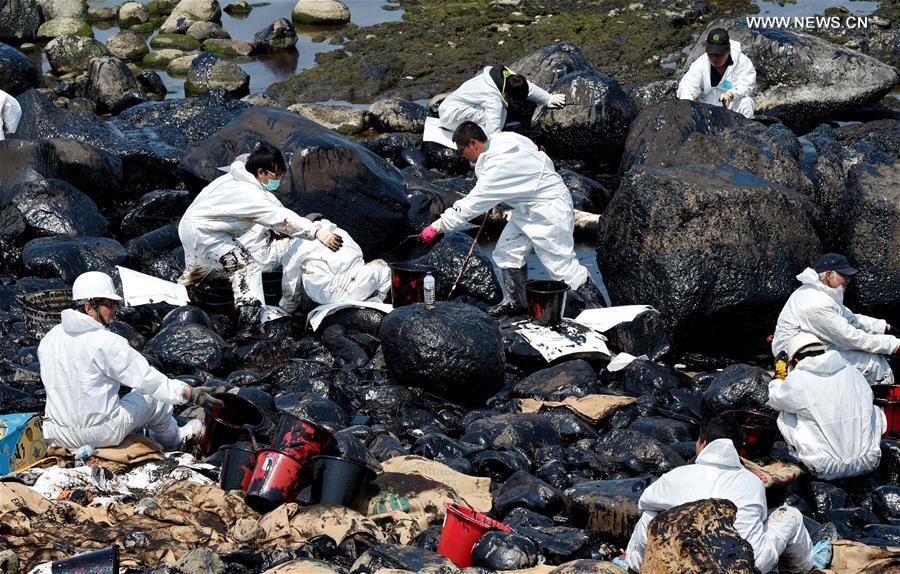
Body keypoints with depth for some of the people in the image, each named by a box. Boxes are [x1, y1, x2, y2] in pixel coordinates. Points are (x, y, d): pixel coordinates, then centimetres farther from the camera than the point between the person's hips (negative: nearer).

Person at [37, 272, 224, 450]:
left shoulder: (49, 339, 2)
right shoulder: (106, 343, -19)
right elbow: (146, 377, -17)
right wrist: (190, 393, -11)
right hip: (102, 435, -6)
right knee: (153, 398, 16)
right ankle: (173, 438, 45)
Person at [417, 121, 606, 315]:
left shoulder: (498, 167, -29)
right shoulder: (502, 138, -2)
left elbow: (471, 205, -28)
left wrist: (437, 227, -23)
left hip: (550, 209, -11)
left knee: (560, 262, -8)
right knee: (506, 251, 9)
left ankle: (595, 303, 4)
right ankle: (514, 301, 19)